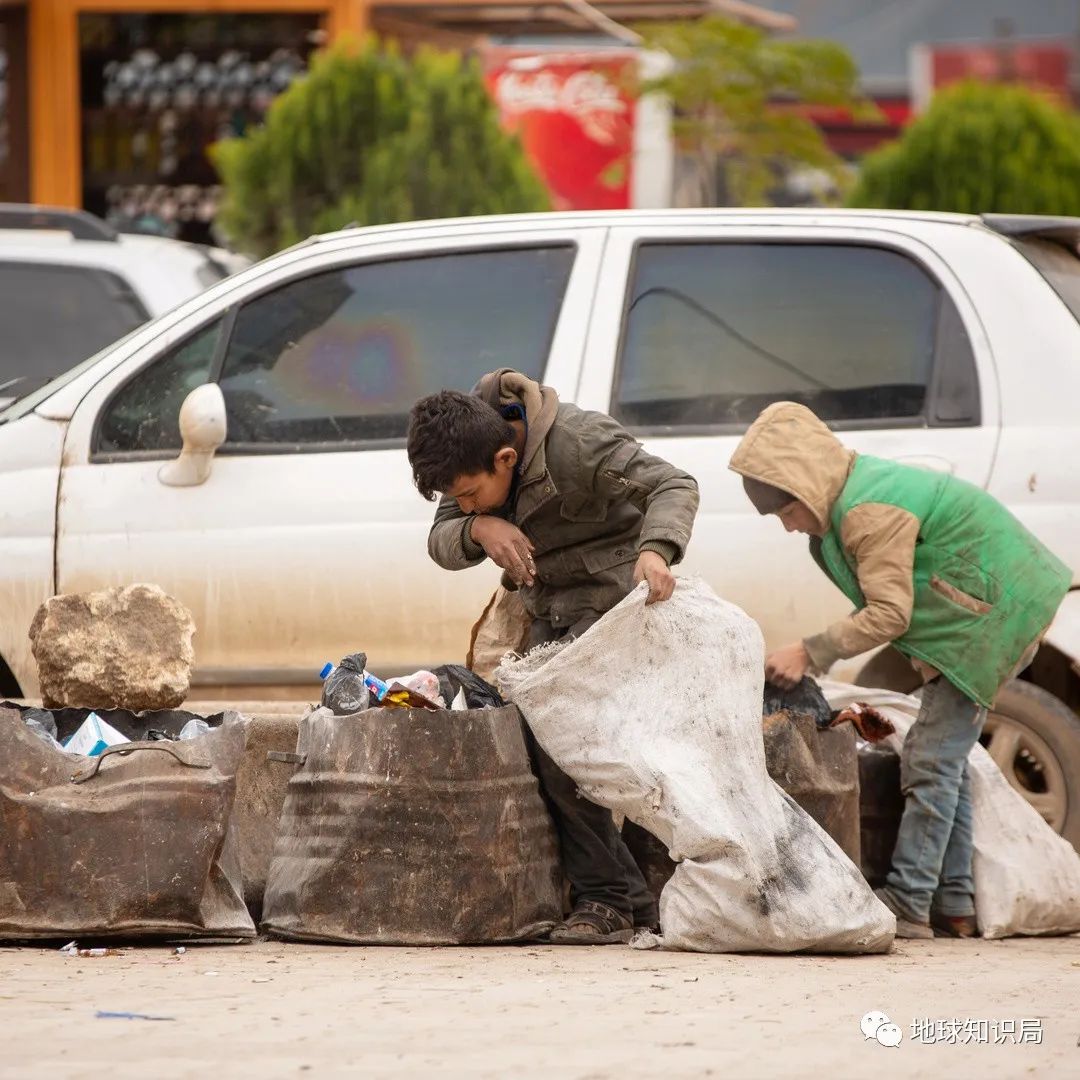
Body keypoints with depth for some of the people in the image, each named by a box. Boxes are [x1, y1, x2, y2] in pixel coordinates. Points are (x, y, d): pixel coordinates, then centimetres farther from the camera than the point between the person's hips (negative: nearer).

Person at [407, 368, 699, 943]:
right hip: (550, 612, 8)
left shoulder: (577, 443, -27)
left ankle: (604, 898, -13)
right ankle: (632, 897, 5)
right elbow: (442, 543, -2)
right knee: (537, 743, 0)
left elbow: (673, 485, -26)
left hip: (610, 597, -8)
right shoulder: (469, 456, -5)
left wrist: (655, 549, -45)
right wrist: (476, 529, -25)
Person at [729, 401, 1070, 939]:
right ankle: (953, 908, 13)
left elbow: (888, 614, -24)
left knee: (932, 758, -11)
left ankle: (906, 904, -12)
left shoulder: (868, 512, -23)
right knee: (943, 756, 12)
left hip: (993, 610, -11)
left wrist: (808, 653, -21)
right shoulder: (859, 486, 9)